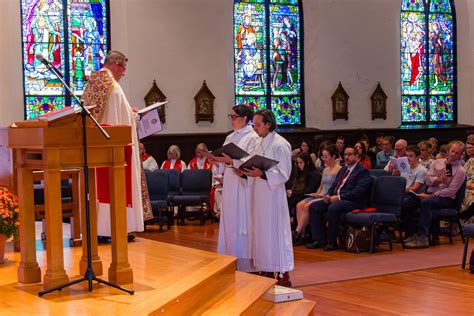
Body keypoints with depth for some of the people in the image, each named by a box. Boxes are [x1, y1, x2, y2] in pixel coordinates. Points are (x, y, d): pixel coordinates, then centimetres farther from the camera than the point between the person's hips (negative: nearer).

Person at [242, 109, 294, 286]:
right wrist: (247, 172, -1)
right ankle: (267, 270, 20)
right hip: (260, 193, 8)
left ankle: (284, 275, 1)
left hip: (273, 194, -8)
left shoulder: (280, 145, -12)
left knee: (276, 231, -5)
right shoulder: (260, 143, 12)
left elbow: (283, 174, -14)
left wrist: (261, 174, -24)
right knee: (262, 231, 11)